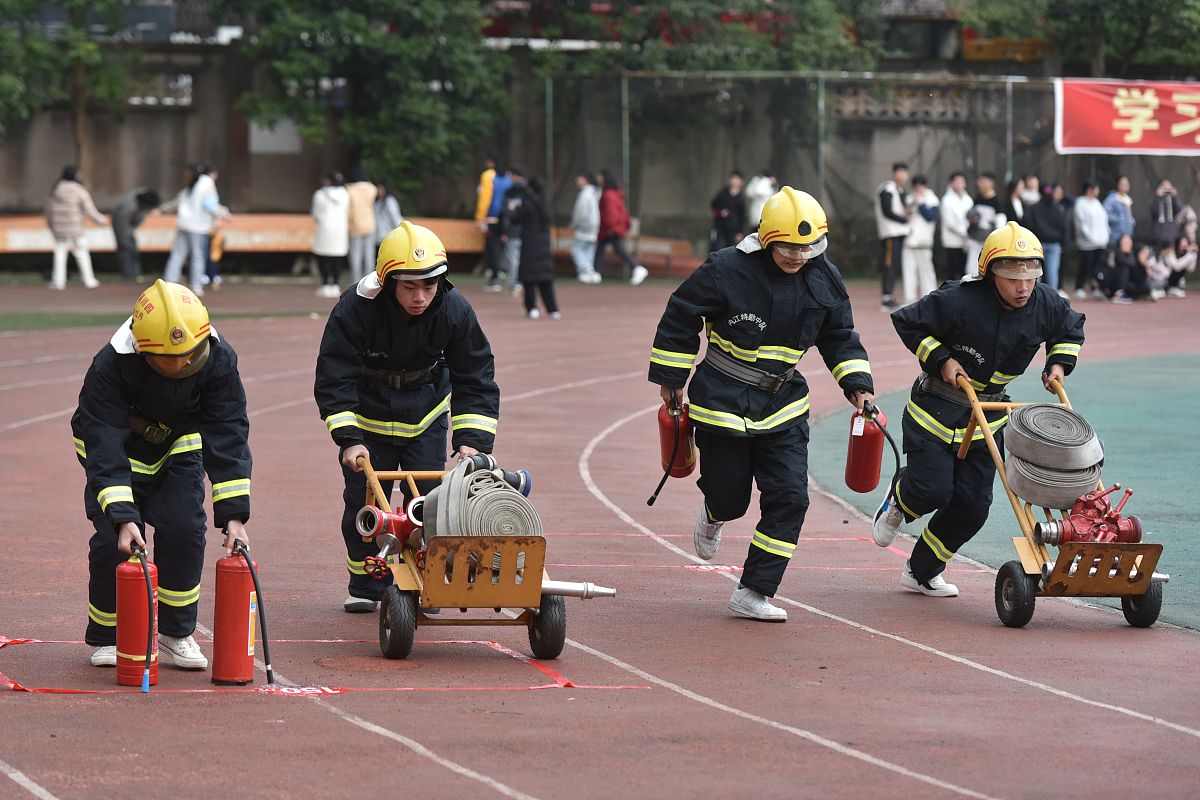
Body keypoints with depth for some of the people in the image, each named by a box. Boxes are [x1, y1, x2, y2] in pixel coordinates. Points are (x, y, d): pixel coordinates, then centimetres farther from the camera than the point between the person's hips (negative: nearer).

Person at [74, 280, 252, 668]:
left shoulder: (219, 360, -28)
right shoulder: (109, 367, -35)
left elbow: (229, 436, -24)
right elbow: (104, 450, -36)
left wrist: (234, 515, -30)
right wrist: (122, 517, -46)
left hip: (179, 450, 2)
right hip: (119, 451, -2)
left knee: (185, 530, -14)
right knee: (113, 541, -15)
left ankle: (176, 633, 4)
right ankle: (106, 639, 6)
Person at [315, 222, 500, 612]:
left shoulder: (454, 310, -24)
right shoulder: (355, 308, -30)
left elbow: (475, 380, -16)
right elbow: (333, 380, -25)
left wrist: (472, 441, -26)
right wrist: (349, 439, -34)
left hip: (426, 413, 1)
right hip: (368, 414, -1)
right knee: (364, 501, 1)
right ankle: (365, 586, 17)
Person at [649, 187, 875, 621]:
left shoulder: (824, 280, -3)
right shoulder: (727, 270, -17)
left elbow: (839, 336, 11)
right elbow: (680, 318, -6)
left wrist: (857, 383, 0)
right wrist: (670, 377, -1)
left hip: (783, 405, 4)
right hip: (723, 402, -3)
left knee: (789, 497, -8)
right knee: (729, 497, 6)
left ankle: (753, 592, 0)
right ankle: (713, 517, 46)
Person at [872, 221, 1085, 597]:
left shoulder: (1045, 304, -9)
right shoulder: (960, 301, -25)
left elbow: (1071, 328, 13)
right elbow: (907, 322, -14)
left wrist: (1059, 363, -2)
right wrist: (941, 359, -19)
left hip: (987, 415, 5)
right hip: (937, 407, -5)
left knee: (973, 503, 2)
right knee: (934, 490, -11)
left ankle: (923, 572, 21)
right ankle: (898, 499, 29)